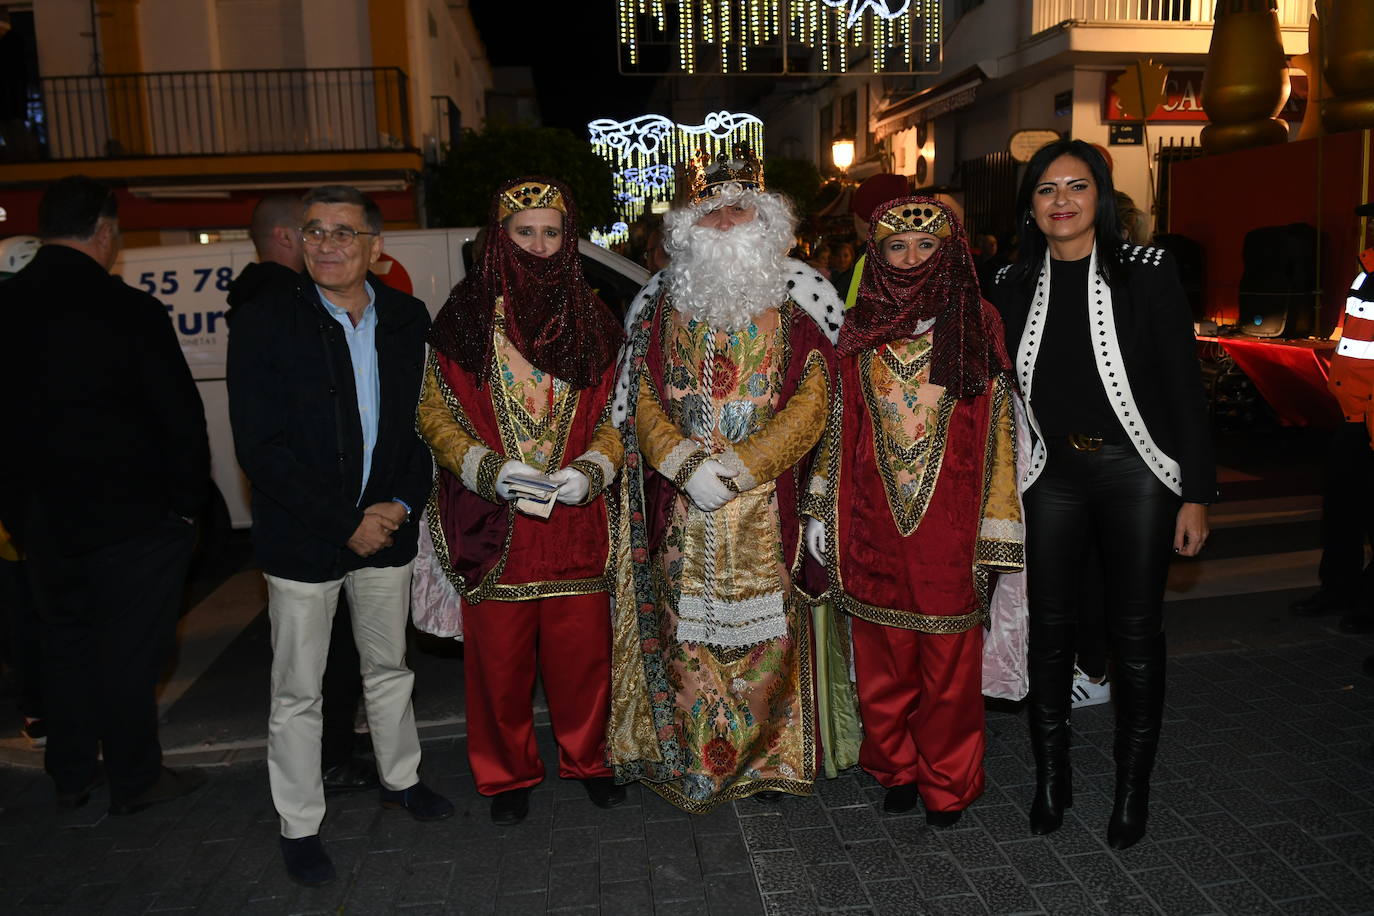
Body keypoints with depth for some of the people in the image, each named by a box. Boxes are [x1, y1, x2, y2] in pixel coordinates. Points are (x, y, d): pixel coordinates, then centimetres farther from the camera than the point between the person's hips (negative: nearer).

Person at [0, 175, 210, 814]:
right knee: (130, 648, 7)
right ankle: (134, 779, 21)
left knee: (65, 641, 20)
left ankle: (71, 776, 34)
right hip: (132, 516, -6)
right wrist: (189, 499, -1)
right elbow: (180, 414, -14)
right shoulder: (128, 310, -17)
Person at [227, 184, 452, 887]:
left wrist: (402, 503, -10)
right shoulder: (265, 320, -11)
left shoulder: (406, 319, 1)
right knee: (297, 691, 8)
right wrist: (345, 523, -17)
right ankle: (299, 826, 26)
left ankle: (399, 779, 40)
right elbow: (259, 447, -15)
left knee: (389, 666, 19)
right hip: (301, 538, -3)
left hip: (386, 529, 4)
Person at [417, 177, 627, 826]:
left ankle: (586, 758, 31)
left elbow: (615, 413, 9)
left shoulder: (592, 318, 6)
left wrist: (590, 469, -9)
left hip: (575, 517, 1)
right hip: (493, 521, -1)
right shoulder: (466, 315, 0)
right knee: (500, 654, 8)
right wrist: (489, 468, -13)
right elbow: (434, 412, 2)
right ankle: (509, 774, 29)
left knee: (582, 647, 7)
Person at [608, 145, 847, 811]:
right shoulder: (663, 301, 8)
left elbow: (811, 406, -6)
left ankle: (767, 757, 24)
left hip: (767, 505, -1)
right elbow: (641, 402, 4)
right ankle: (690, 760, 25)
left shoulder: (797, 301, 1)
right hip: (683, 509, 2)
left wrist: (737, 468, -15)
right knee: (685, 630, 7)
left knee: (765, 630, 4)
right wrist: (687, 465, -12)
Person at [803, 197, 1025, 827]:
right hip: (873, 518, 2)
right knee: (882, 656, 10)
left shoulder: (976, 326, 1)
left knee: (949, 657, 6)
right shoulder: (858, 329, 7)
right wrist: (820, 510, 7)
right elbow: (837, 424, 11)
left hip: (950, 520, -2)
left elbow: (998, 433, 0)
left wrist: (996, 533, -3)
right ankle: (896, 768, 31)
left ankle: (946, 781, 26)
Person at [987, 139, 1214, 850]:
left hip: (1136, 471, -2)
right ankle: (1051, 776, 26)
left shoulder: (1146, 273, -6)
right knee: (1050, 626, 8)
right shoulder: (1013, 286, 3)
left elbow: (1185, 388, -6)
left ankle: (1133, 786, 26)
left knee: (1135, 631, 7)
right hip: (1051, 473, 3)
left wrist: (1196, 494, -9)